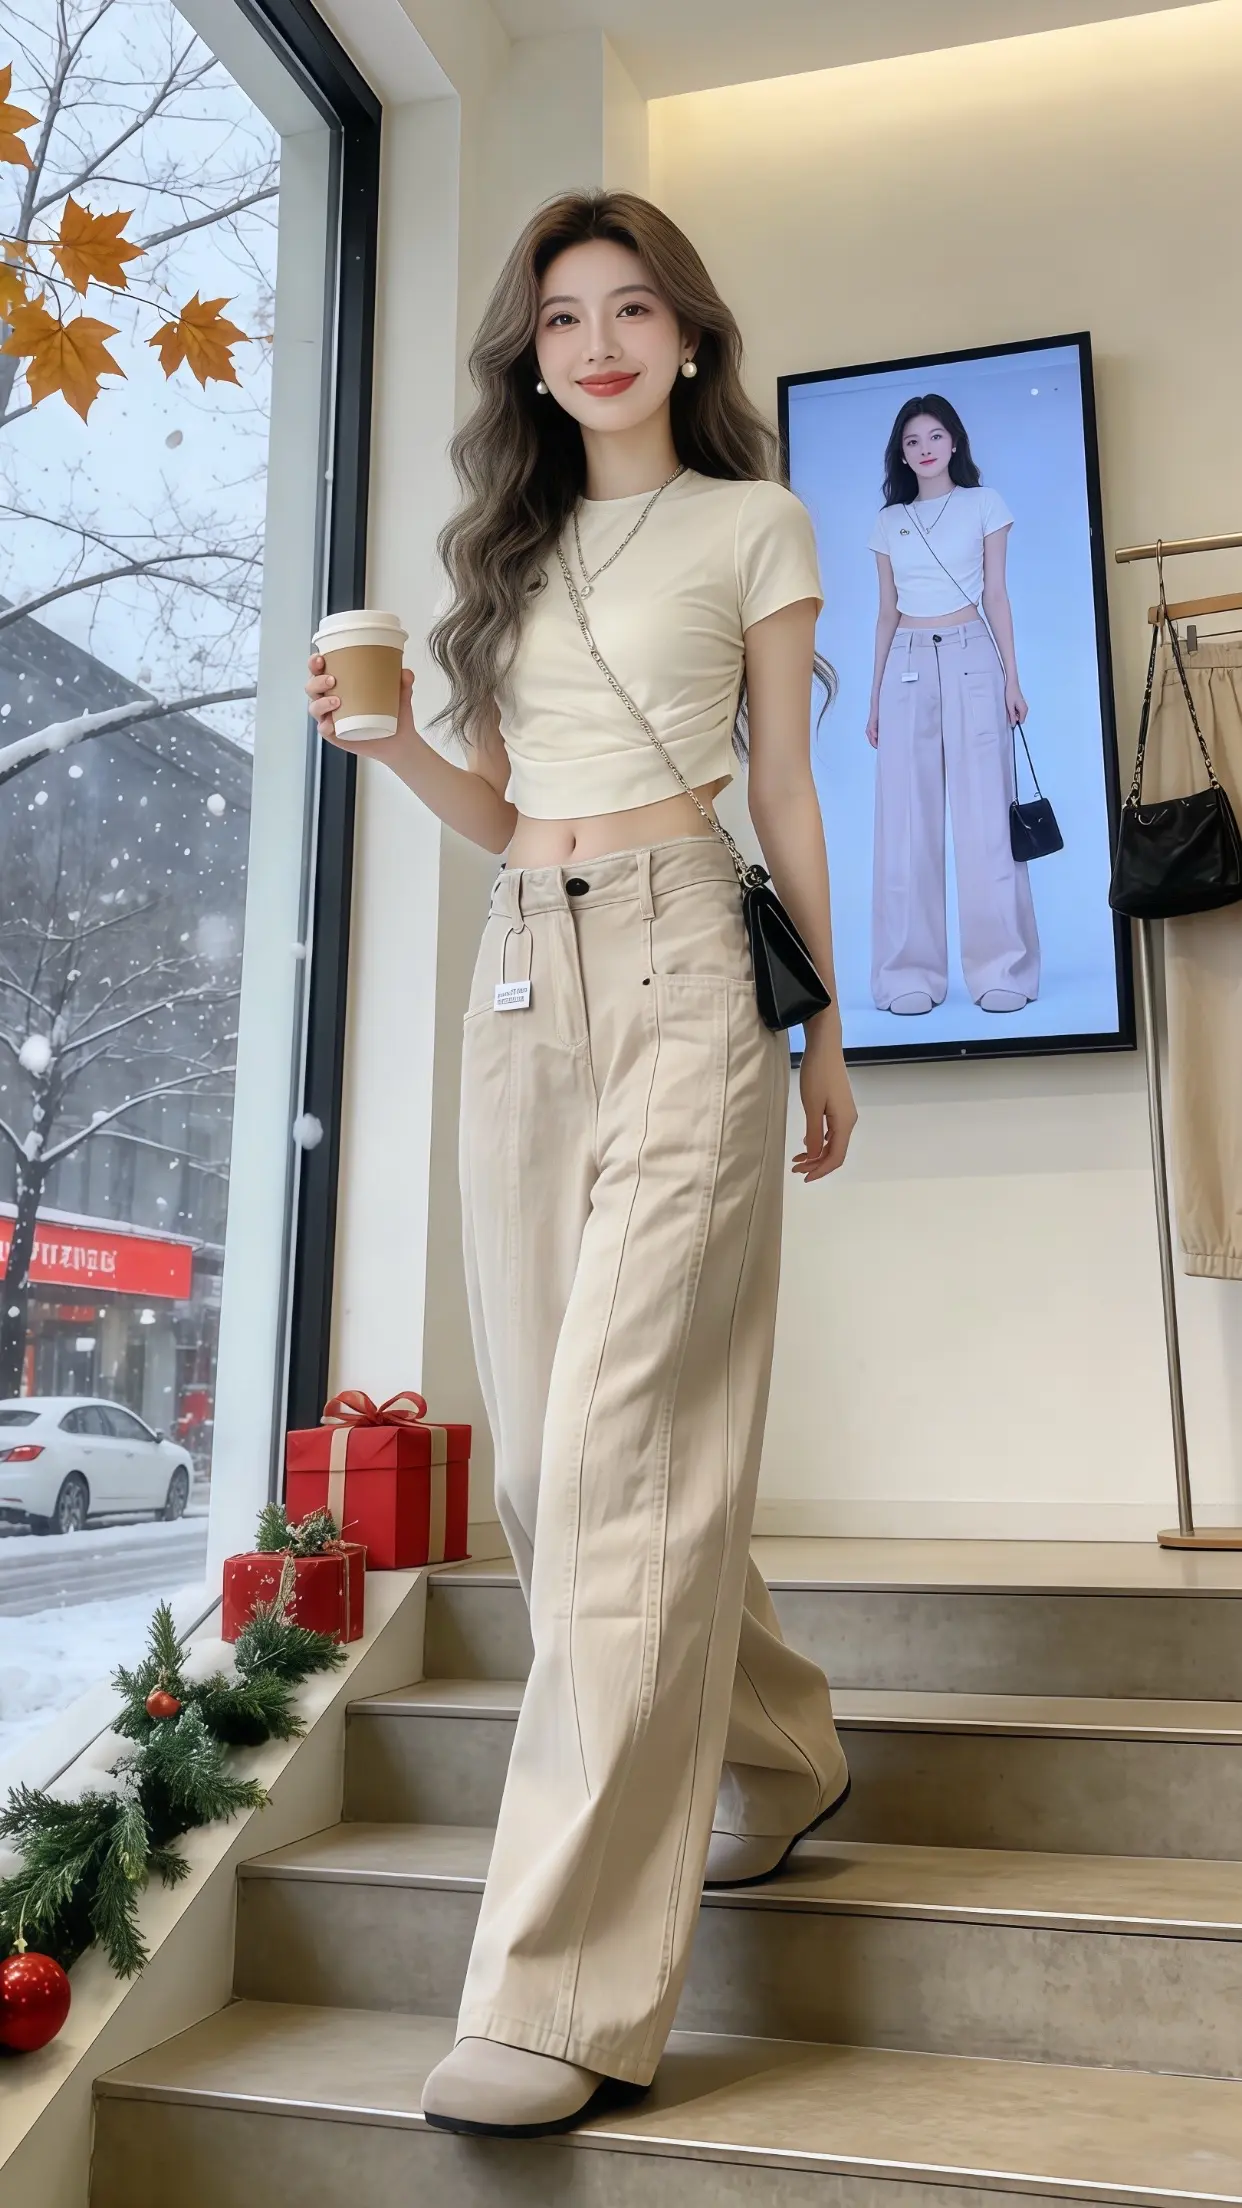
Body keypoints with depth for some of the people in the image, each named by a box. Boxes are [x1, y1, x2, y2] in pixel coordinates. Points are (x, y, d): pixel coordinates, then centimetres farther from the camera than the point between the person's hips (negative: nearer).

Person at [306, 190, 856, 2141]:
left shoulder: (753, 522, 10)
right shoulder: (510, 544, 22)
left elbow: (785, 793, 8)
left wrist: (828, 1030, 7)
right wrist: (388, 737, 2)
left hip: (682, 969, -5)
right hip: (524, 977, 6)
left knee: (623, 1444, -15)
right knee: (550, 1441, 4)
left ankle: (570, 1996, -10)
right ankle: (777, 1760, 27)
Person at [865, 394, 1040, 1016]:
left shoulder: (983, 504, 10)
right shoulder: (889, 521, 15)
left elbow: (996, 597, 6)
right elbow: (887, 613, 16)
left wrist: (1012, 679, -2)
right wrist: (875, 696, 10)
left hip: (971, 660, -2)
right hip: (907, 667, 2)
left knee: (985, 814, -7)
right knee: (908, 821, -4)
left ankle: (1001, 971, -6)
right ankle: (912, 975, -2)